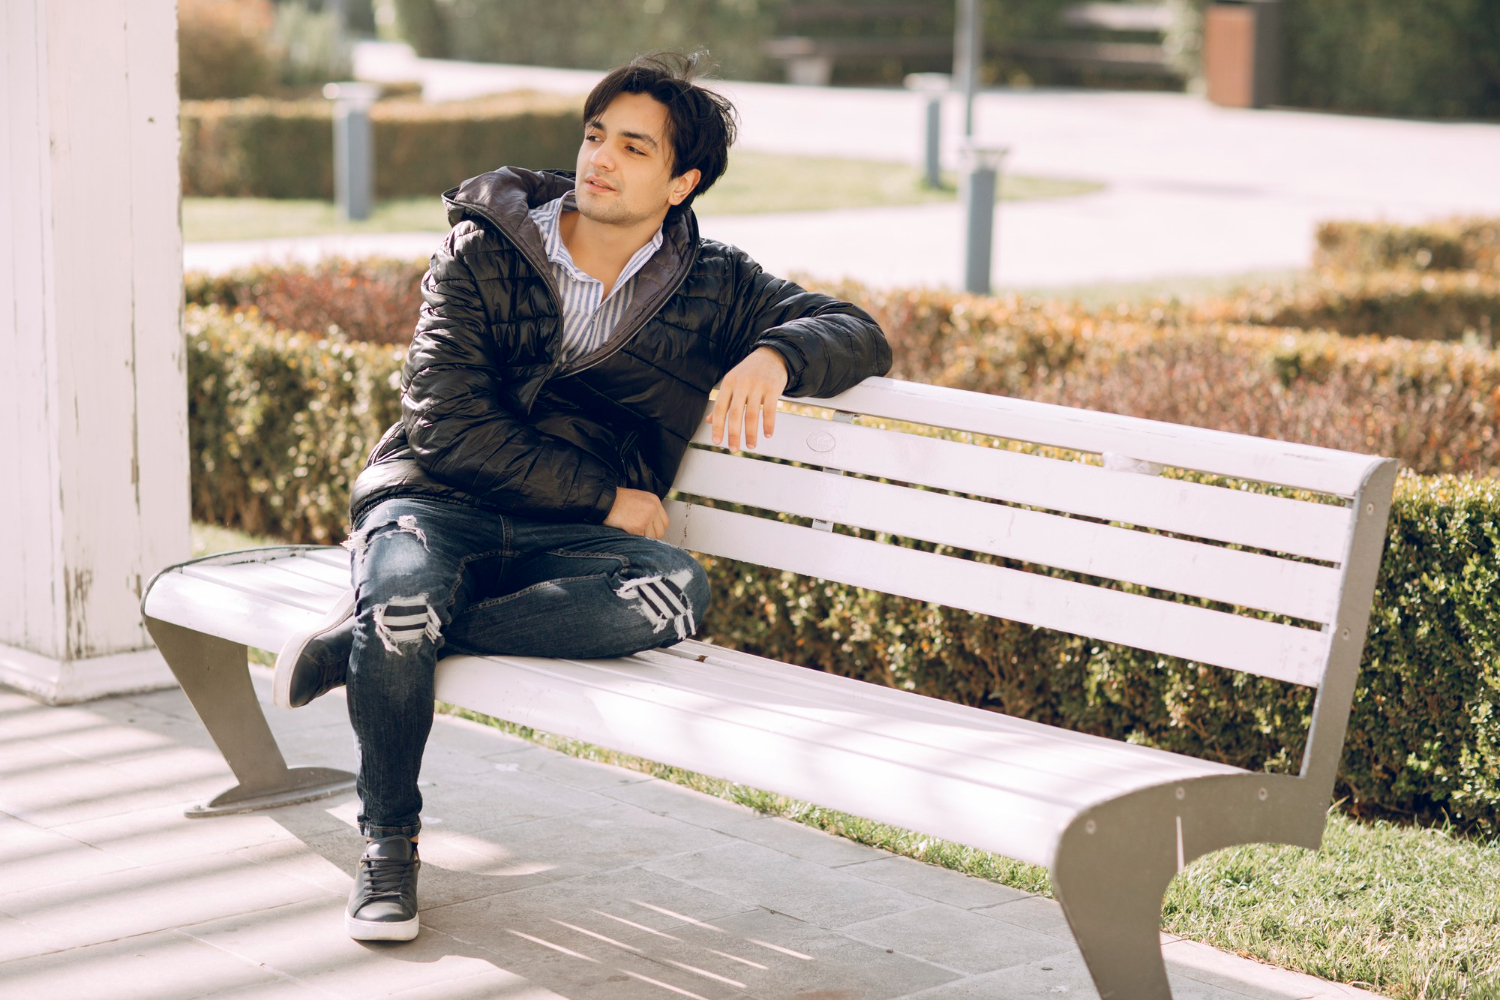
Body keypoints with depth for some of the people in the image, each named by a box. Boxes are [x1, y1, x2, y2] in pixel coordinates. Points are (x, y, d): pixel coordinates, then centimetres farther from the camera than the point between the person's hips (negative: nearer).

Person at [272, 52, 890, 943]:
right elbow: (447, 425, -8)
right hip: (436, 504, -2)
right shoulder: (482, 252, 1)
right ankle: (389, 842, -10)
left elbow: (859, 335, 1)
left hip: (566, 544, 2)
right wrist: (605, 496, -10)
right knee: (404, 593, -38)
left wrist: (775, 354, -22)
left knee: (677, 591, -33)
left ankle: (365, 634, -22)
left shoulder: (711, 287, 8)